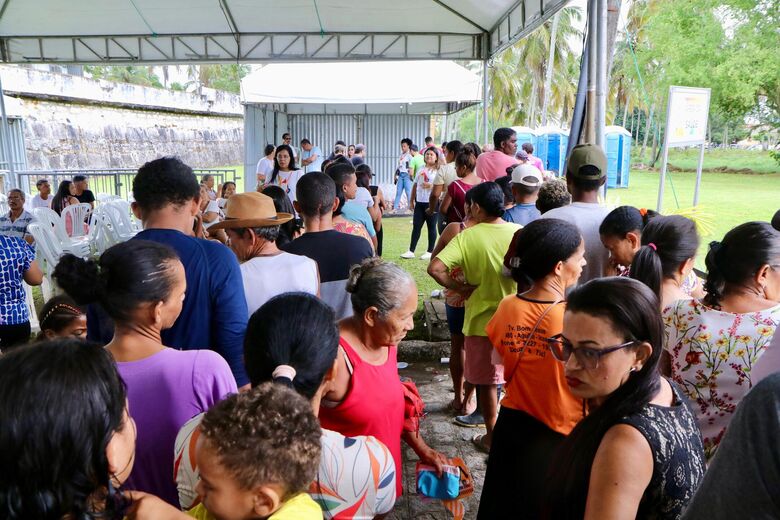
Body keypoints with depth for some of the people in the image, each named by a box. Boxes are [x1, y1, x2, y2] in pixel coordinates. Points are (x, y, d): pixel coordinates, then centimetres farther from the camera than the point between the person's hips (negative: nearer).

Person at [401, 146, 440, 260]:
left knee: (431, 227, 4)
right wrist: (412, 201, 14)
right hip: (419, 202, 5)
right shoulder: (420, 170, 13)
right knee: (416, 226, 4)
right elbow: (415, 186, 16)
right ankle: (411, 251, 7)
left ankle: (430, 251, 13)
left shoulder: (438, 171, -4)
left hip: (431, 203, -5)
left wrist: (431, 186, -22)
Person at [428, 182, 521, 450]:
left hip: (482, 318, -2)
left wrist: (459, 287, -10)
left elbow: (435, 268, -23)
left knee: (486, 380, 14)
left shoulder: (468, 236, -14)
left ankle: (491, 436, 27)